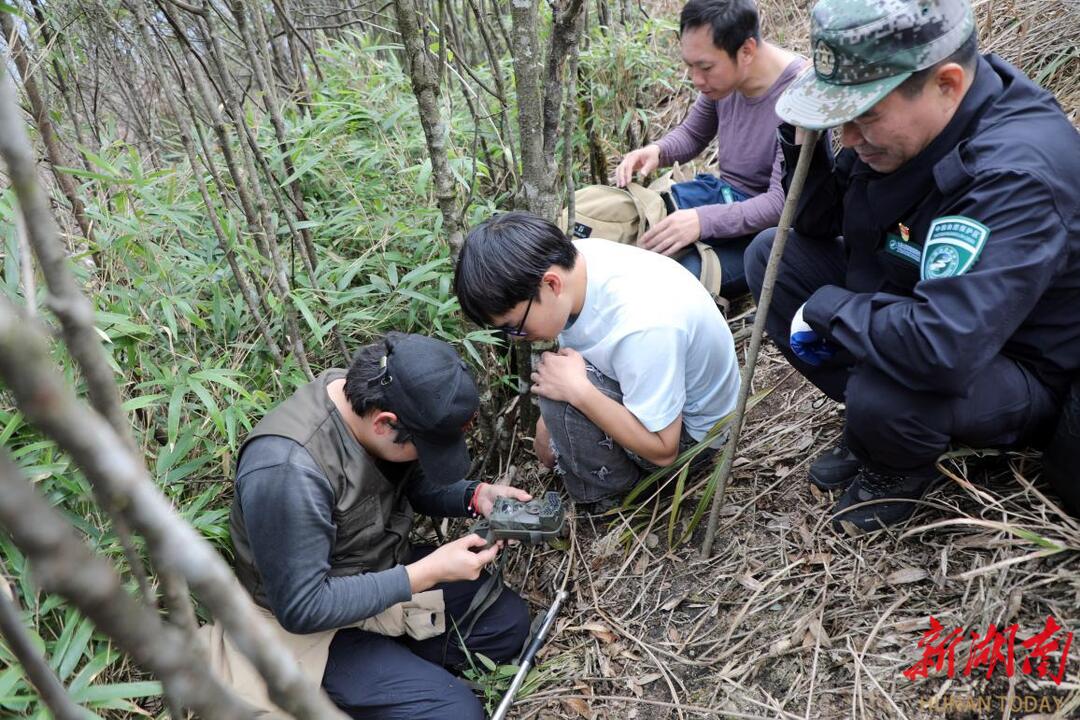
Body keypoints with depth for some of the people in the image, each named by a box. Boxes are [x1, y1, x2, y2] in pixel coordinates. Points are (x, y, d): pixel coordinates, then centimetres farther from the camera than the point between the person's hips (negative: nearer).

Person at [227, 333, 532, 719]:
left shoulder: (373, 397, -12)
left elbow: (414, 482, 7)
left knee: (509, 620, 4)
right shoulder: (288, 468, -36)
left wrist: (476, 495, -12)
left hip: (386, 571, 8)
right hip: (319, 621, -7)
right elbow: (302, 608, -30)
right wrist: (427, 573, -29)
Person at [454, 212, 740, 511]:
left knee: (564, 398, -28)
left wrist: (577, 391, -36)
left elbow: (662, 449, -30)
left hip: (687, 427, -7)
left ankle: (607, 499, -5)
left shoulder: (643, 326, -41)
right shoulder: (571, 260, -20)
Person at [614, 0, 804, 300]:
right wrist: (656, 151, -8)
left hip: (767, 226, -7)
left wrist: (703, 221, -39)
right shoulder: (723, 74, -4)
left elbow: (783, 202, -28)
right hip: (723, 197, 7)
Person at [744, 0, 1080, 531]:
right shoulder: (898, 118, -10)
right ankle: (871, 423, 7)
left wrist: (825, 307, -28)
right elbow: (819, 225, 2)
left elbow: (942, 350, -45)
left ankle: (904, 468, 1)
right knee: (772, 254, -1)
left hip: (1014, 369, -7)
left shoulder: (1018, 175, -34)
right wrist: (805, 139, -16)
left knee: (883, 393, -38)